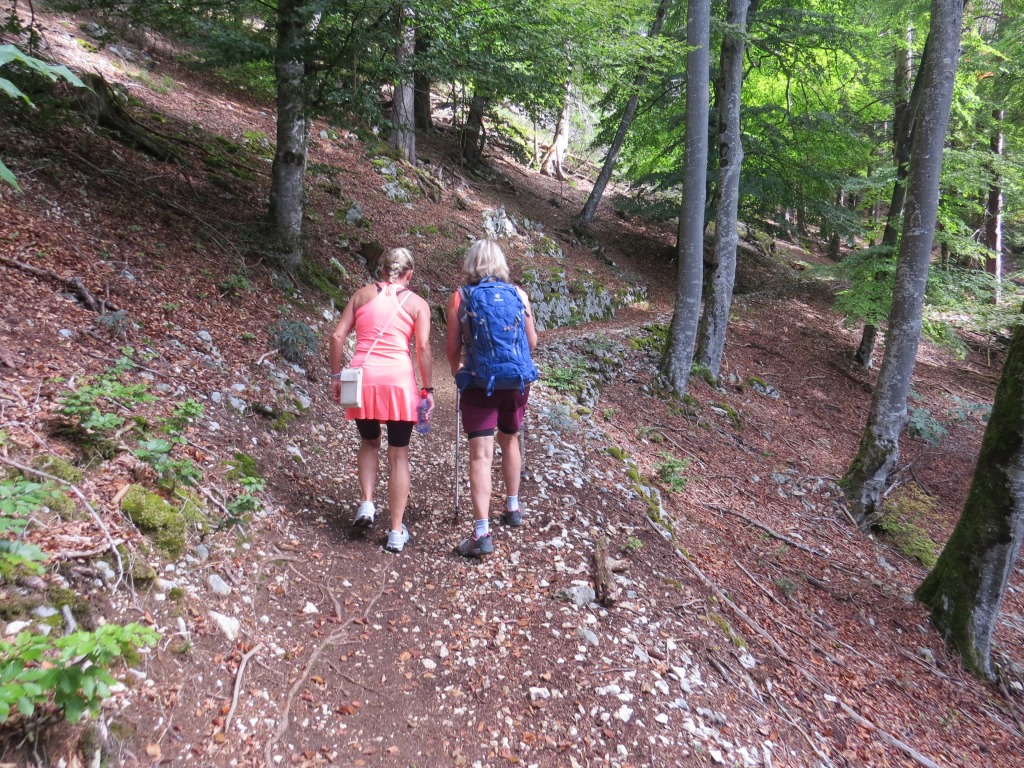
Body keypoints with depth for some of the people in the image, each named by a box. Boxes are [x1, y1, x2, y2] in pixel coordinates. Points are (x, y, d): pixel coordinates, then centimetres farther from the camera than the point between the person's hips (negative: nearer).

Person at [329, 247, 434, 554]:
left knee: (369, 442, 26)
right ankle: (396, 532, 10)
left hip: (362, 378, 2)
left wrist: (336, 375, 12)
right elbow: (423, 349, -5)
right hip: (399, 379, -2)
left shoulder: (362, 294, 11)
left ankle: (366, 504, 9)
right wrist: (428, 389, 0)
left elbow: (337, 336, 6)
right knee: (398, 454, 9)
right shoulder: (418, 304, 6)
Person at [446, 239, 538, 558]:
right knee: (510, 441, 24)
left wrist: (457, 371, 19)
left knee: (480, 455, -4)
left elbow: (452, 348, -1)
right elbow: (532, 341, 7)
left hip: (479, 384, -3)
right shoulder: (518, 295, 1)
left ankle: (482, 533, -10)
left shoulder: (459, 298, -4)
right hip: (517, 381, 3)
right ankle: (513, 507, 38)